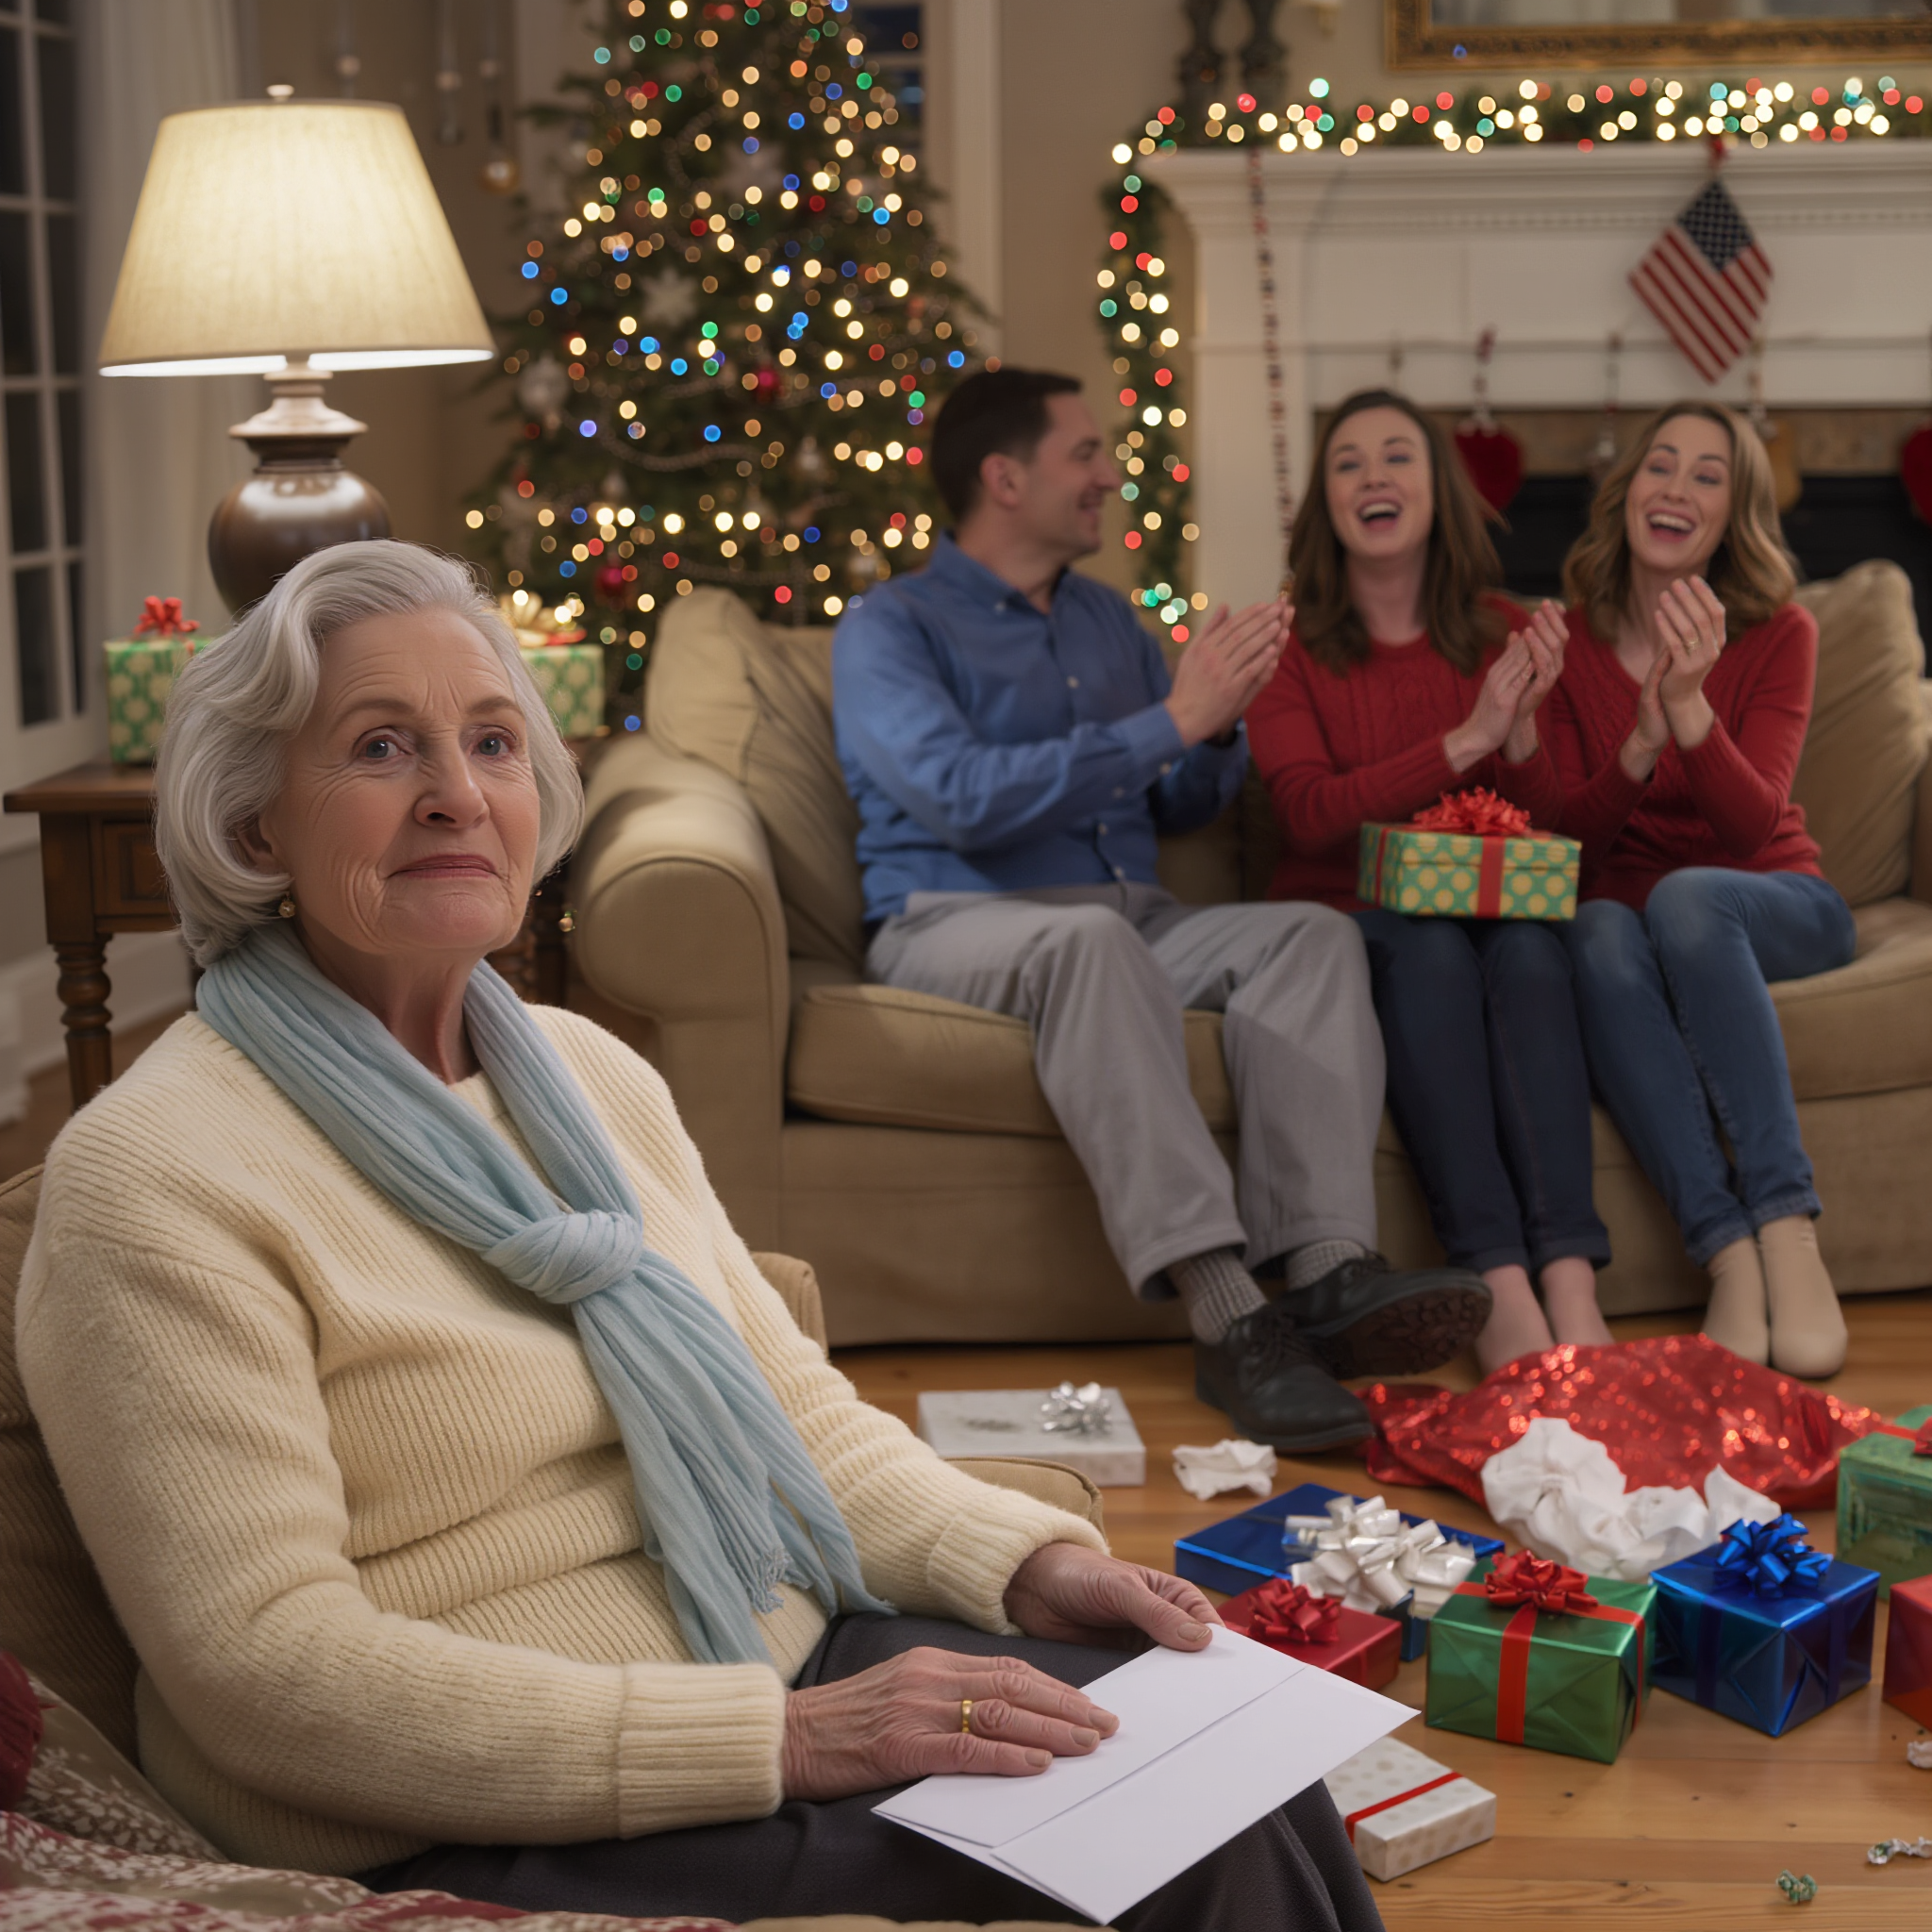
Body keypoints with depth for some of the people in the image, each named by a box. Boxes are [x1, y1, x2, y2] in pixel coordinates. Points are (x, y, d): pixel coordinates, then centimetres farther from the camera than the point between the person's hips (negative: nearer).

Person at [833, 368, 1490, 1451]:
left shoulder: (1106, 621, 22)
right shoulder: (891, 630, 0)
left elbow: (1184, 806, 23)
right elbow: (963, 799, -18)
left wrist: (1222, 723, 0)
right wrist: (1169, 721, -17)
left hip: (1133, 922, 6)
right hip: (956, 924, -6)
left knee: (1315, 934, -22)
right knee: (1089, 936, -40)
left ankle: (1327, 1271, -40)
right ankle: (1225, 1313, -47)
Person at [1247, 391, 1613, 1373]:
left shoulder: (1500, 634, 10)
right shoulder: (1289, 644, 2)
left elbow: (1546, 825, 7)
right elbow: (1308, 812, -12)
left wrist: (1521, 733, -15)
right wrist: (1465, 740, -19)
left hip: (1487, 904, 2)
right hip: (1344, 914, -2)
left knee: (1529, 952, -31)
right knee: (1431, 953, -34)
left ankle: (1570, 1282, -41)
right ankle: (1498, 1286, -40)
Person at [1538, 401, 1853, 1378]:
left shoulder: (1779, 635, -2)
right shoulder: (1566, 640, 2)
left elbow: (1752, 825, -15)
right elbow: (1569, 837, -6)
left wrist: (1690, 708, -32)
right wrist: (1643, 743, -25)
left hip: (1772, 906, -1)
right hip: (1628, 916, 1)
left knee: (1685, 896, -36)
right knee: (1599, 933, -35)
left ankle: (1788, 1233, -37)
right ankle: (1730, 1255, -40)